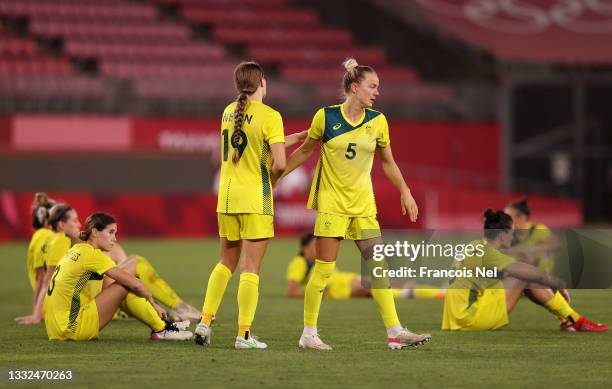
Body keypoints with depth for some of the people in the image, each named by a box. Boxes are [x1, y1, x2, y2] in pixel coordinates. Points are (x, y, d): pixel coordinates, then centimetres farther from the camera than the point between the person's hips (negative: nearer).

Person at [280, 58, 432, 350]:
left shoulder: (377, 121, 2)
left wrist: (405, 192, 9)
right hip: (331, 202, -4)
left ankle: (395, 332, 0)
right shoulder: (326, 117, -6)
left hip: (363, 203, 4)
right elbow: (304, 151, 7)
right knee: (324, 268, -5)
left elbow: (387, 162, 15)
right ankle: (308, 334, 5)